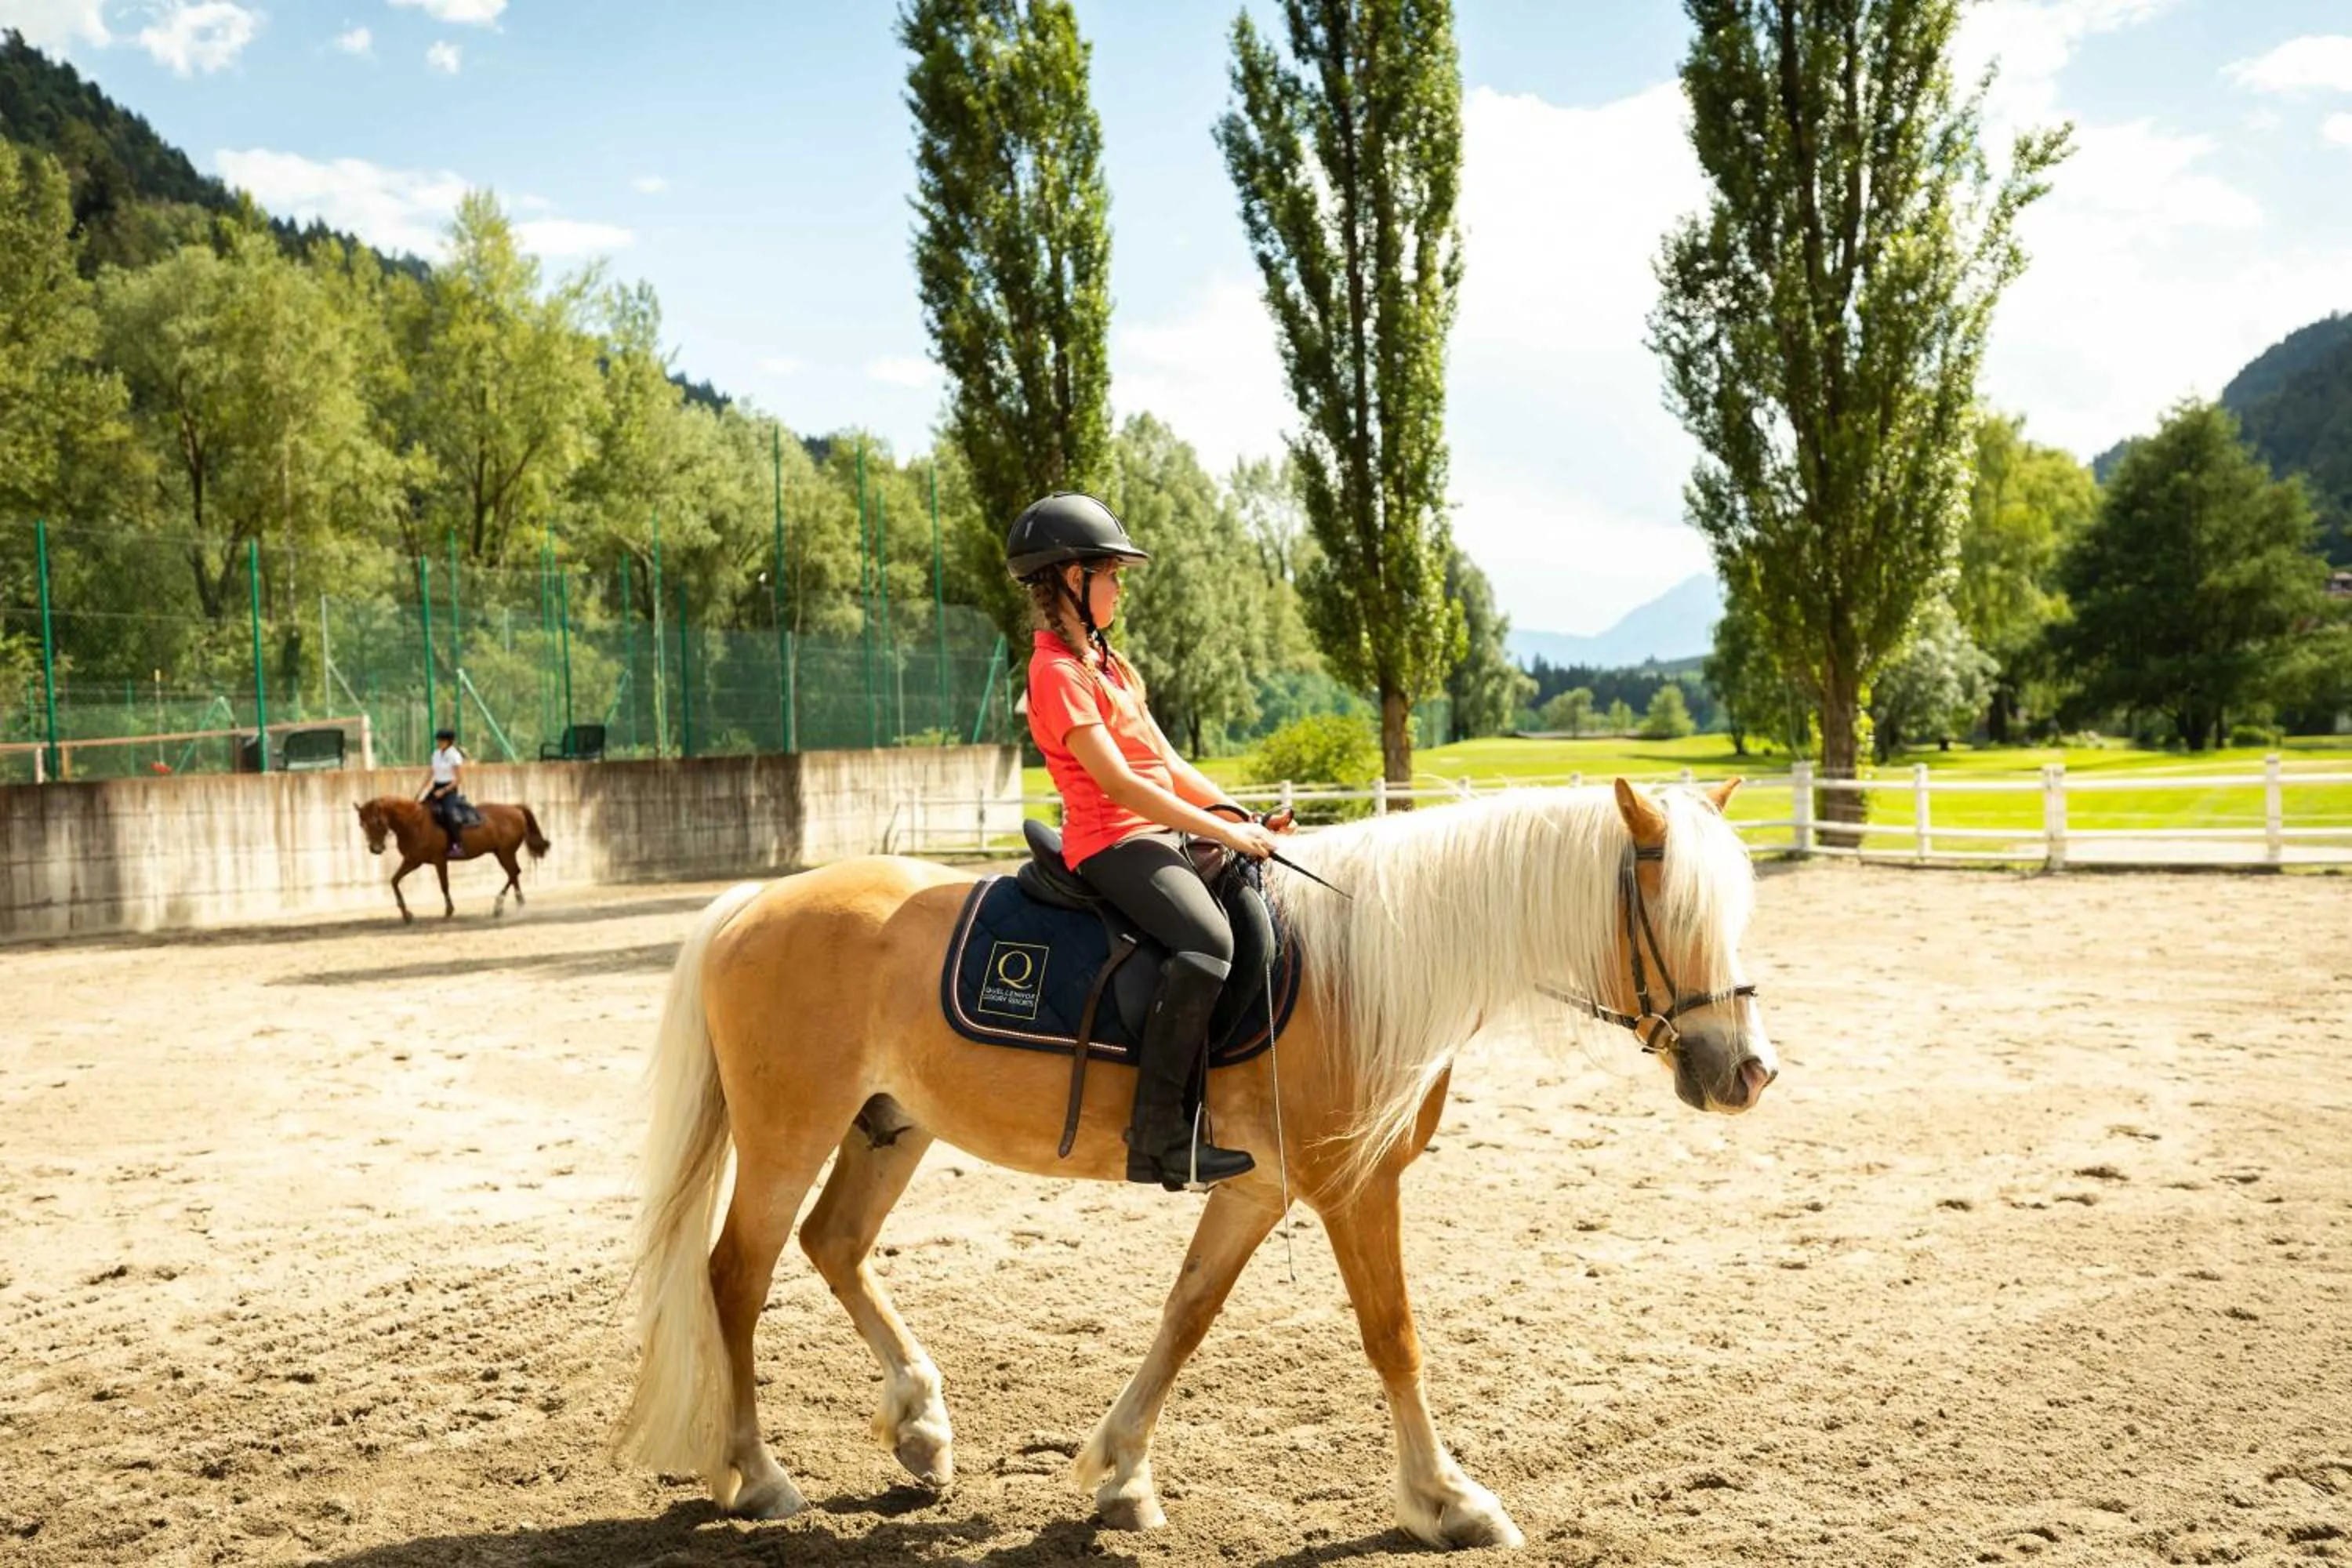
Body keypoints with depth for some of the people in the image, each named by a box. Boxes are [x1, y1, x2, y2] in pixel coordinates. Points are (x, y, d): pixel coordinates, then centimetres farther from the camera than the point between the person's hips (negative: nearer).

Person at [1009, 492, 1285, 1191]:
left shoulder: (1105, 661, 19)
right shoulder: (1057, 672, -12)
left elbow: (1167, 763, 18)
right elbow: (1119, 784, -19)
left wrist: (1242, 816, 6)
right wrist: (1223, 831, -17)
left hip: (1161, 833, 10)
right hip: (1114, 840, -10)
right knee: (1207, 942, -32)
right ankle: (1158, 1137, -29)